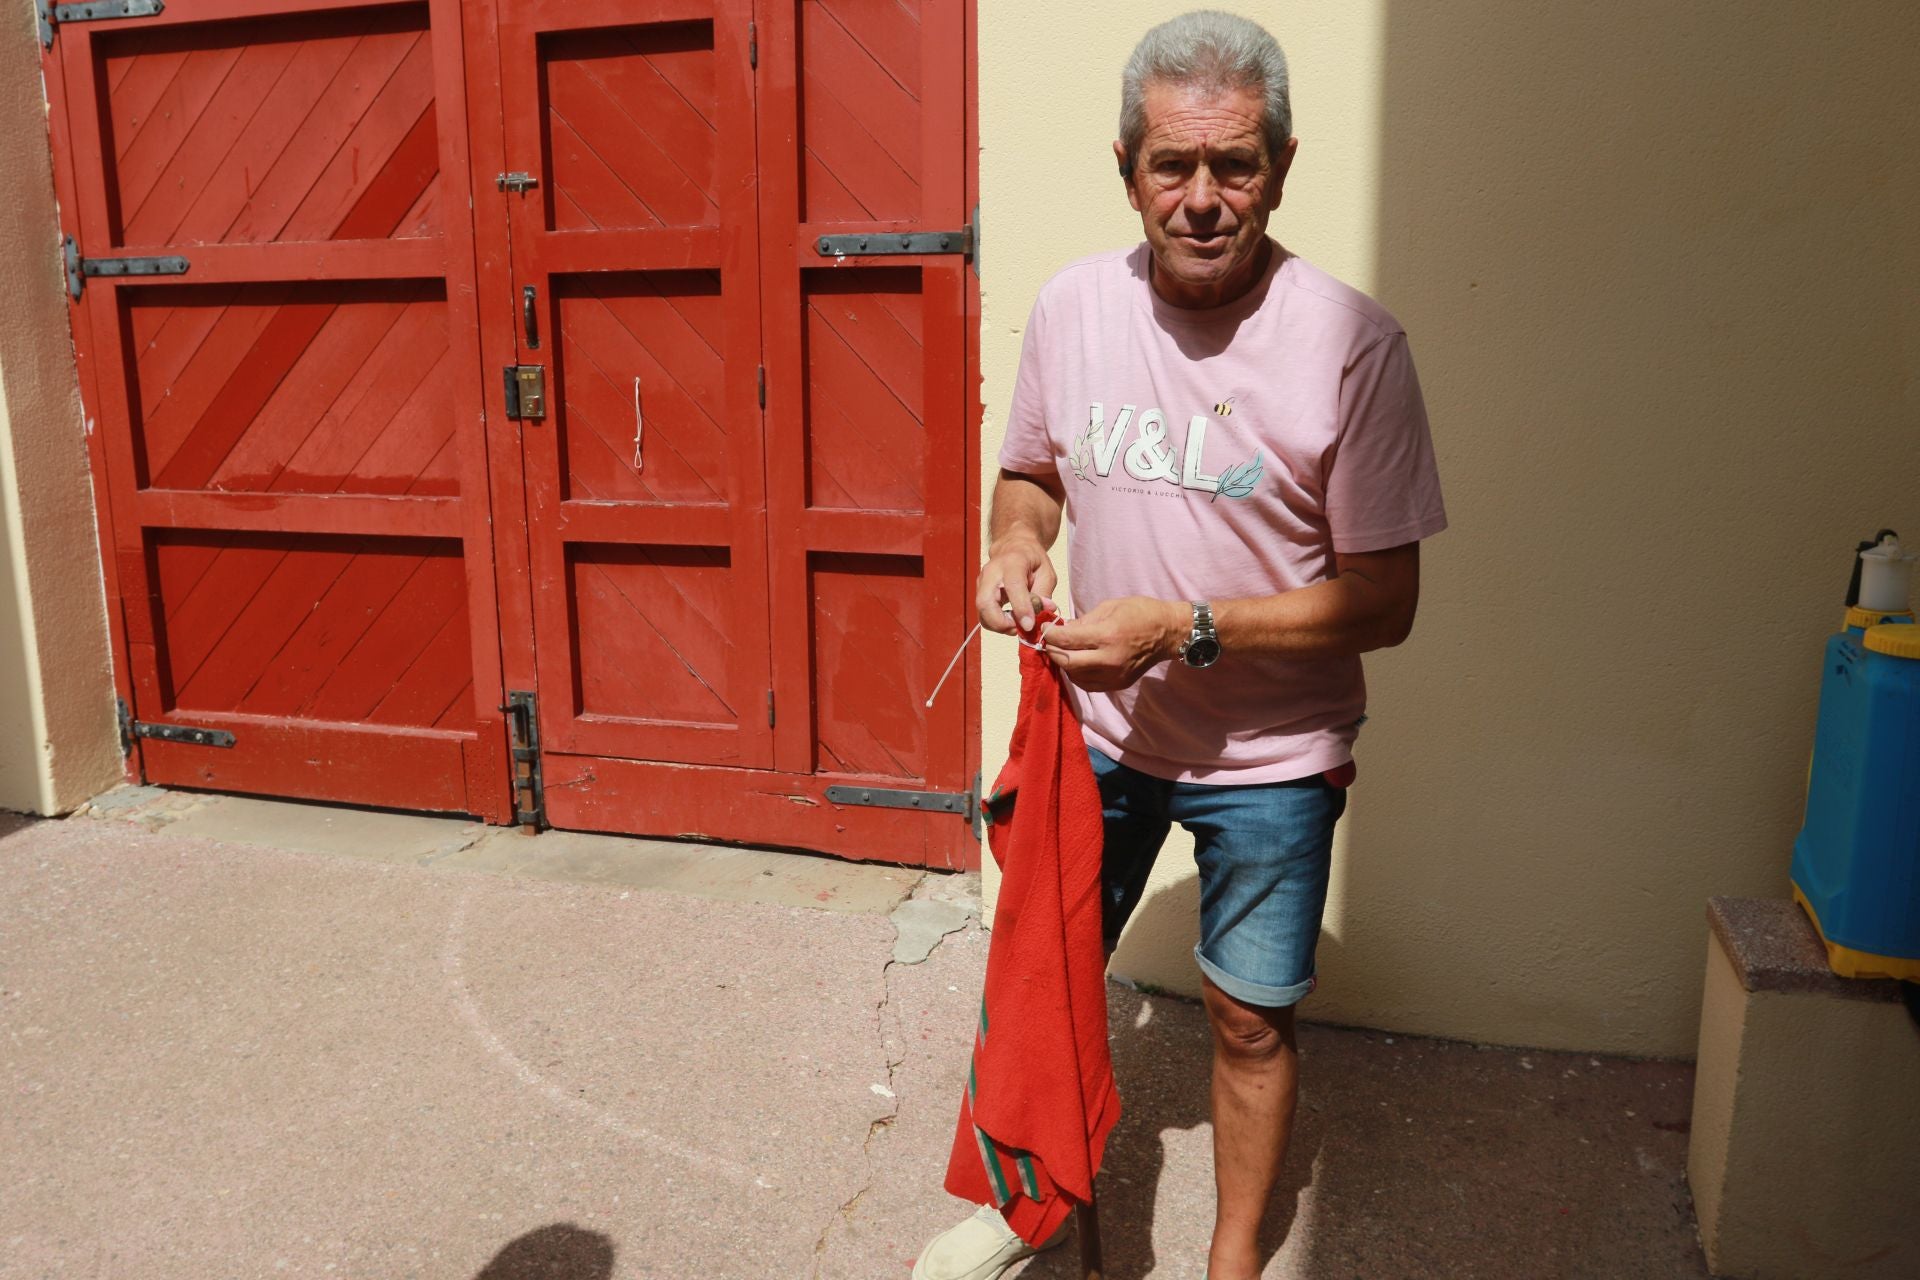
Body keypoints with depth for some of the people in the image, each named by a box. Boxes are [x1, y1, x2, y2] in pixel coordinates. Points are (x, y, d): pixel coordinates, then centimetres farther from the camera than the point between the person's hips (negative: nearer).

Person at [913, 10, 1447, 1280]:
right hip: (1097, 724, 4)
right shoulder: (1072, 306, -6)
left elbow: (1383, 600, -17)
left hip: (1269, 756, -3)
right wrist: (1015, 544, -11)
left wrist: (1184, 629, -26)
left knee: (1250, 1020, 13)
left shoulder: (1351, 342, -19)